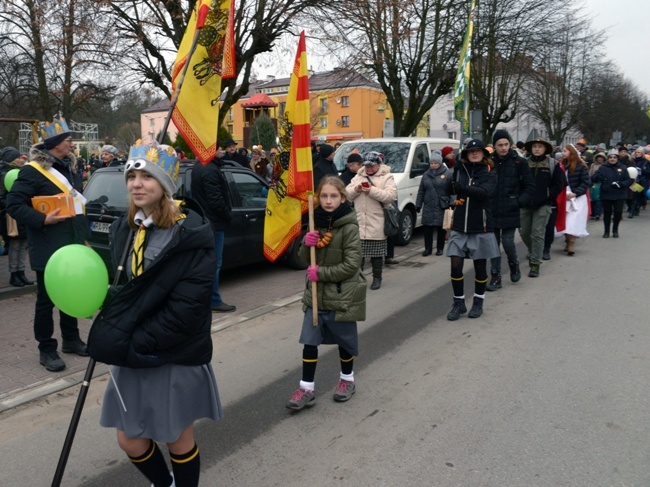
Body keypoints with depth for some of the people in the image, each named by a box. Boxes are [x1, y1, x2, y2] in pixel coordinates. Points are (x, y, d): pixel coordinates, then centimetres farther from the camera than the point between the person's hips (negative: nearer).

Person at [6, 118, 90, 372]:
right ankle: (46, 349, 15)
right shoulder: (33, 170, -12)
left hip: (73, 246, 7)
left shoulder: (70, 167, 11)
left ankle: (71, 339, 30)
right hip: (48, 249, -7)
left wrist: (84, 237, 15)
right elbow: (13, 204, -14)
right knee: (46, 299, 3)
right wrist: (42, 220, -25)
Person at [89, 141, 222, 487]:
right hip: (132, 356, 6)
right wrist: (113, 334, -3)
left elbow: (187, 305, -20)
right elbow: (119, 289, 14)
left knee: (178, 440, 12)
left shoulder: (191, 233, -16)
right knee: (130, 440, 16)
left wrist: (135, 344, -17)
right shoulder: (123, 229, 5)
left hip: (176, 358, -6)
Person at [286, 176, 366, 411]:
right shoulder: (316, 222, 4)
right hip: (316, 294, 5)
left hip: (342, 295, -5)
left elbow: (352, 265, -18)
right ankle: (307, 389, 13)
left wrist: (321, 273, -20)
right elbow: (306, 258, 9)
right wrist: (307, 244, -12)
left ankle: (347, 379, 35)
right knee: (309, 341, 3)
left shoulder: (349, 227, -14)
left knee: (344, 339, 14)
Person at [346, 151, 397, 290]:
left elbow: (391, 195, -14)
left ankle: (377, 278, 18)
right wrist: (356, 189, -10)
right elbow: (347, 194, 11)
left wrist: (372, 190, -21)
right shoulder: (358, 177, 15)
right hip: (358, 222, 4)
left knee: (377, 253, 6)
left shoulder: (387, 177, 0)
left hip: (376, 224, -4)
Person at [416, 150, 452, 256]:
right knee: (427, 228, 3)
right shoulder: (426, 175, 13)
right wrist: (418, 205, 12)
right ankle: (428, 248, 12)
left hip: (441, 207, -4)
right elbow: (421, 191, 17)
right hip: (428, 207, 4)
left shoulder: (448, 173, -1)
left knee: (441, 229, 4)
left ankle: (440, 248, 16)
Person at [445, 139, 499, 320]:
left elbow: (484, 192, -21)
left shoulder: (489, 174, -2)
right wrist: (455, 172, -19)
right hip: (459, 226, 2)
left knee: (480, 266, 8)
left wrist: (462, 187, -30)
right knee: (456, 266, -1)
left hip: (480, 227, -2)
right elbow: (449, 190, -7)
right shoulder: (460, 170, 5)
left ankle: (478, 303, 24)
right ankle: (459, 303, 14)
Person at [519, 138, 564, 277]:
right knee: (524, 232, 9)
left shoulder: (553, 164, 2)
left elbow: (558, 184, 2)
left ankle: (535, 263, 2)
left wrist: (547, 197, -7)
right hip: (525, 204, 3)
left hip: (543, 205, -3)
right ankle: (533, 252, 37)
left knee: (537, 234, -6)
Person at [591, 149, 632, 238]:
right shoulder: (603, 168, 2)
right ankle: (607, 231, 19)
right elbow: (593, 179, -5)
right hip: (606, 195, 0)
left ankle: (615, 230, 21)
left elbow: (629, 180, 0)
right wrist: (598, 176, -29)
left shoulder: (623, 168, 2)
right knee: (607, 213, 4)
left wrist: (621, 184, -19)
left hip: (619, 195, 0)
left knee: (618, 212, 0)